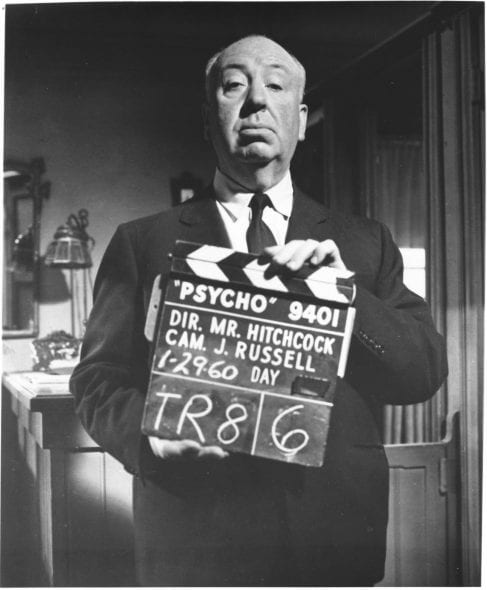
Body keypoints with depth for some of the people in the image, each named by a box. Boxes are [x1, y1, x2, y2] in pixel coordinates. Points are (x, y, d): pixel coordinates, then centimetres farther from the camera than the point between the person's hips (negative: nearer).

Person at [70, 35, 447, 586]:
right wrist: (149, 430, -20)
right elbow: (97, 378, 1)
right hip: (193, 540, -1)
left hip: (337, 536, 2)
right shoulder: (141, 243, 3)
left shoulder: (363, 243, 7)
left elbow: (426, 373, 1)